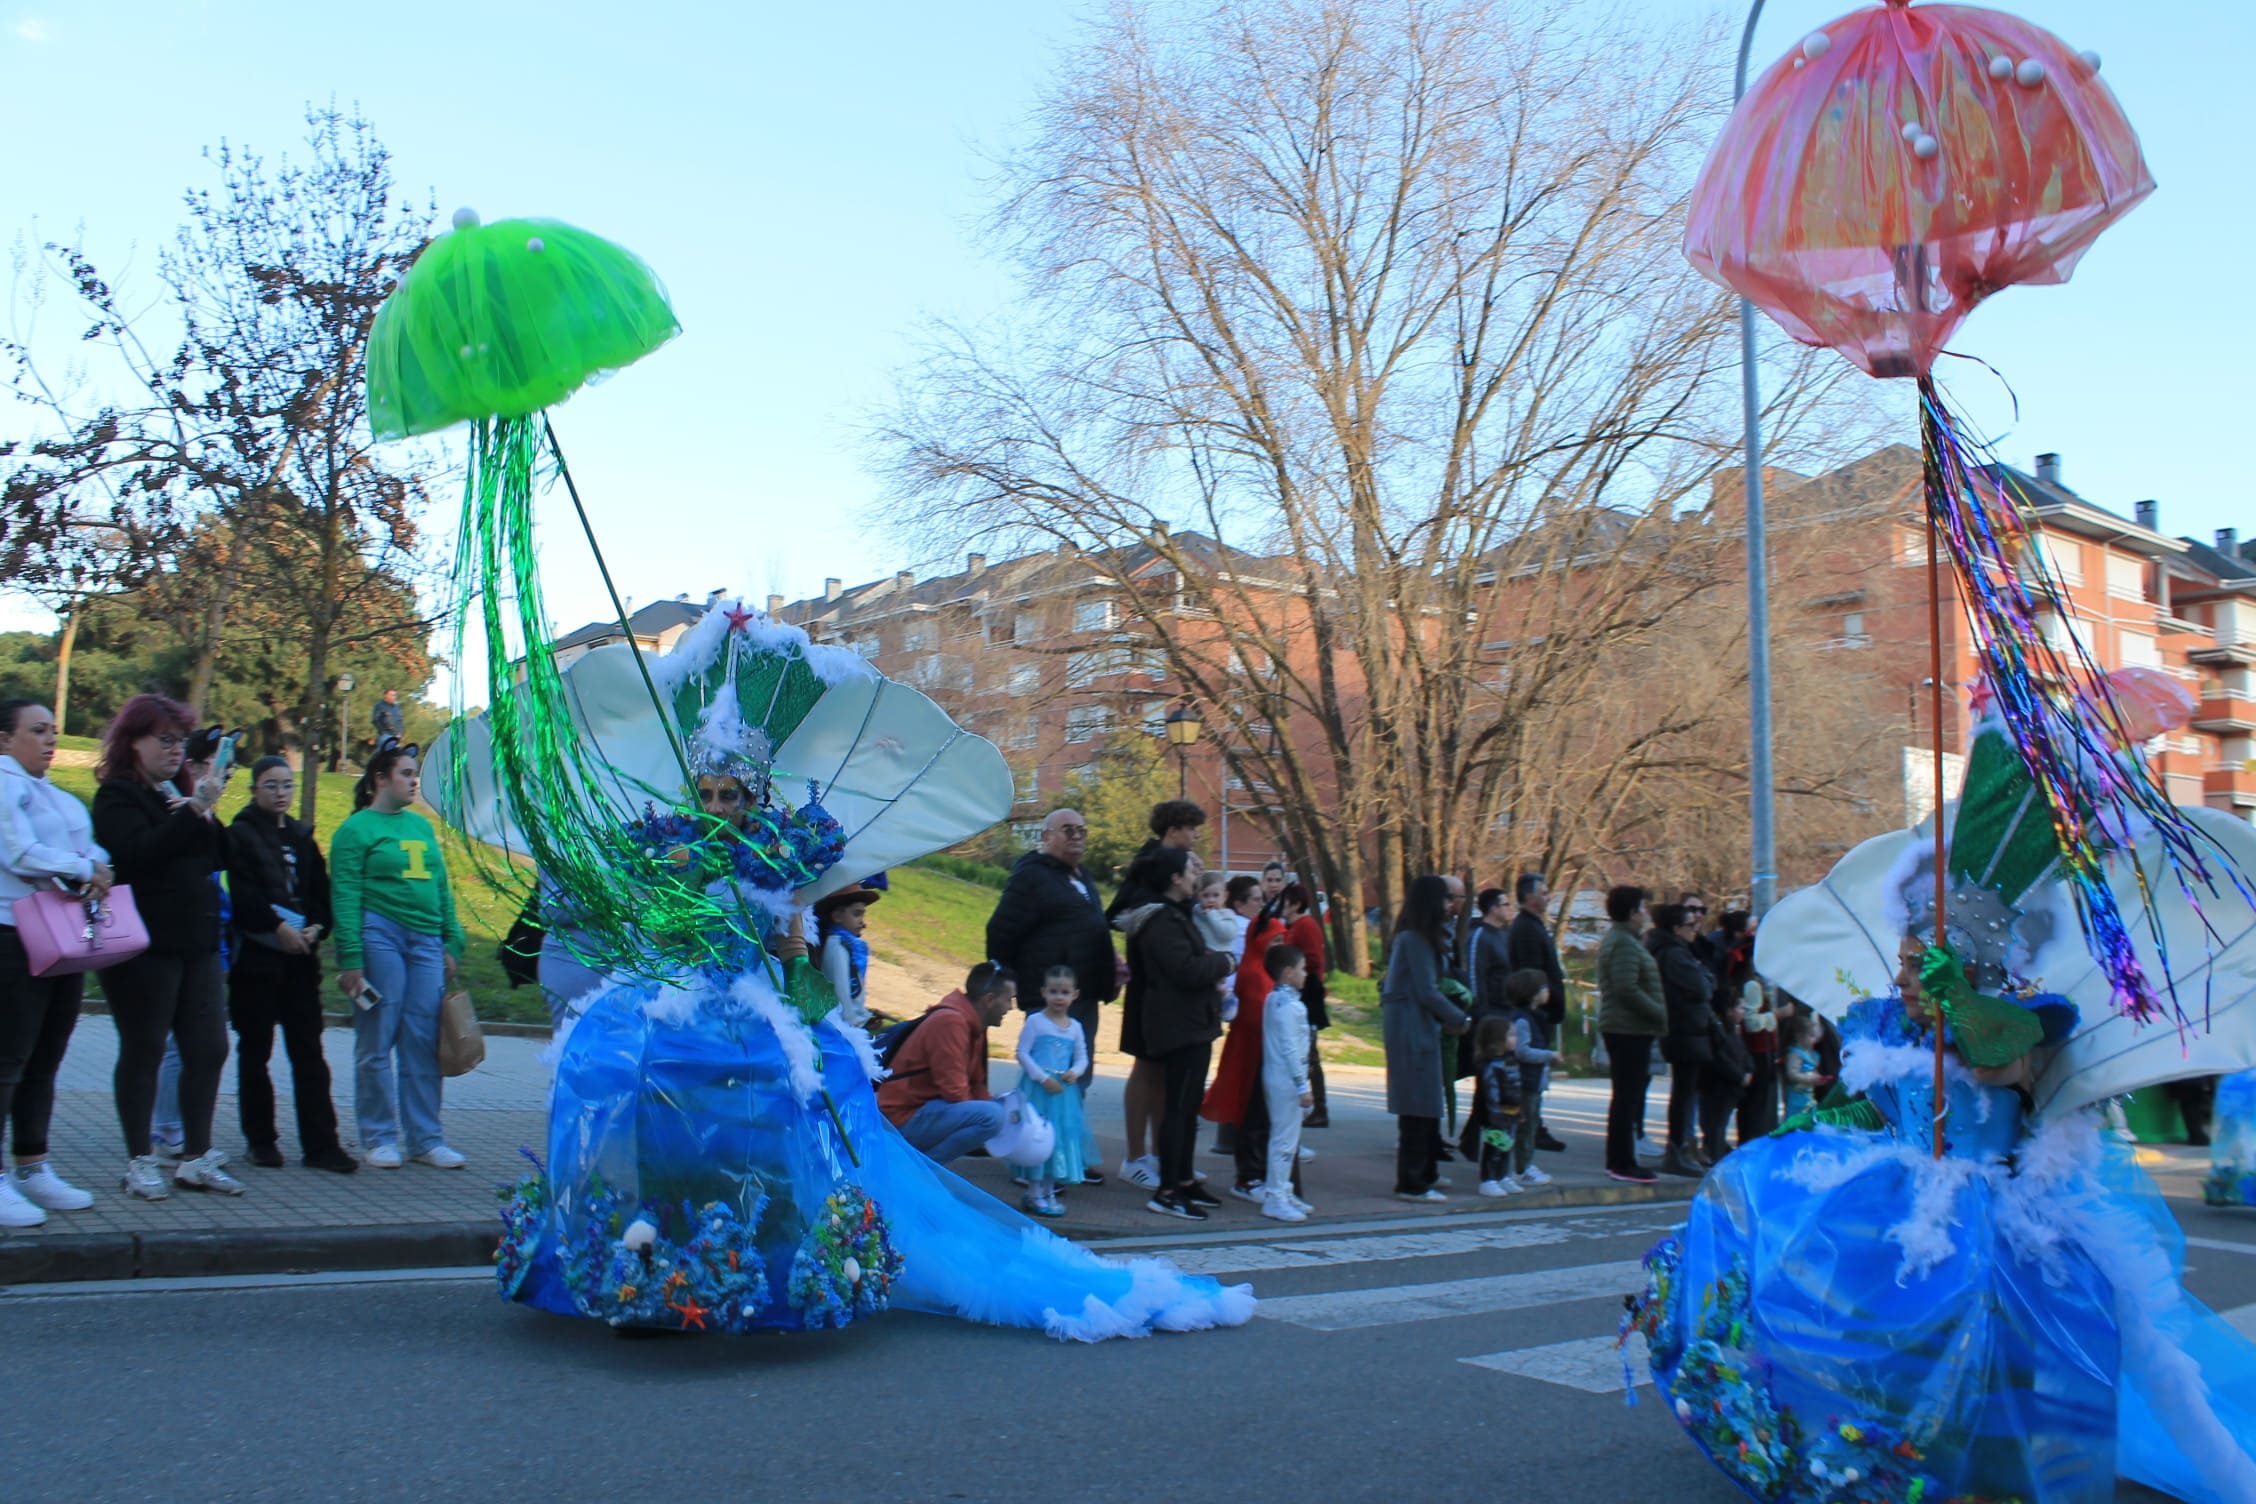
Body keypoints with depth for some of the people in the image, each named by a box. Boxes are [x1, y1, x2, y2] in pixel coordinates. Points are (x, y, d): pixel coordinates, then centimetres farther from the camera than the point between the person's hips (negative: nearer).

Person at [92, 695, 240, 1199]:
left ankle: (196, 1158, 13)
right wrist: (195, 809, -28)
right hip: (145, 945, -7)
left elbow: (220, 856, 11)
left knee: (209, 1049, 5)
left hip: (196, 944, 7)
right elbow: (140, 852, -22)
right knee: (143, 1050, 1)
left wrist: (206, 815, -6)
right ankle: (140, 1162, 11)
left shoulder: (178, 794, 17)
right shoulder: (117, 796, -4)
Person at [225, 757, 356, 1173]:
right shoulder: (239, 835, 0)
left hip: (301, 956, 4)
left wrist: (316, 927, -6)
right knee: (255, 1049, 4)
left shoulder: (302, 837, 16)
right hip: (256, 955, -4)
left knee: (309, 1051, 1)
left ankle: (320, 1143, 0)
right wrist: (277, 926, -18)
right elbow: (241, 893, -12)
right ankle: (260, 1139, 13)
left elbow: (321, 891, 11)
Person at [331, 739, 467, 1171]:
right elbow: (345, 897, -5)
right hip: (379, 936, -5)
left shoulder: (422, 826, 18)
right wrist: (350, 959, -12)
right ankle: (379, 1138, 10)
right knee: (377, 1041, 0)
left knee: (424, 1042, 4)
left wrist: (451, 943, 12)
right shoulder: (356, 829, 0)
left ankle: (426, 1138, 10)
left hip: (426, 941, 5)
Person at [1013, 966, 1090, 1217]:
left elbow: (1082, 1057, 11)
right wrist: (1043, 1078, -18)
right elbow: (1022, 1053, -10)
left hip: (1063, 1091, 5)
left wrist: (1075, 1072, -11)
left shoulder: (1075, 1026, 9)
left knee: (1061, 1137, 9)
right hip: (1037, 1089, -5)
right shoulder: (1035, 1021, -6)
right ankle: (1034, 1194, 5)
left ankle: (1049, 1191, 22)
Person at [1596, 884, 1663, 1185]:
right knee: (1628, 1097, -7)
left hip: (1622, 1028, 11)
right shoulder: (1625, 944, -16)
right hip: (1630, 1029, -11)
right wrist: (1659, 1013, -17)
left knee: (1626, 1096, 15)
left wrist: (1657, 1014, 16)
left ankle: (1617, 1160, 20)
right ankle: (1622, 1163, -4)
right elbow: (1627, 989, -24)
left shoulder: (1613, 939, 18)